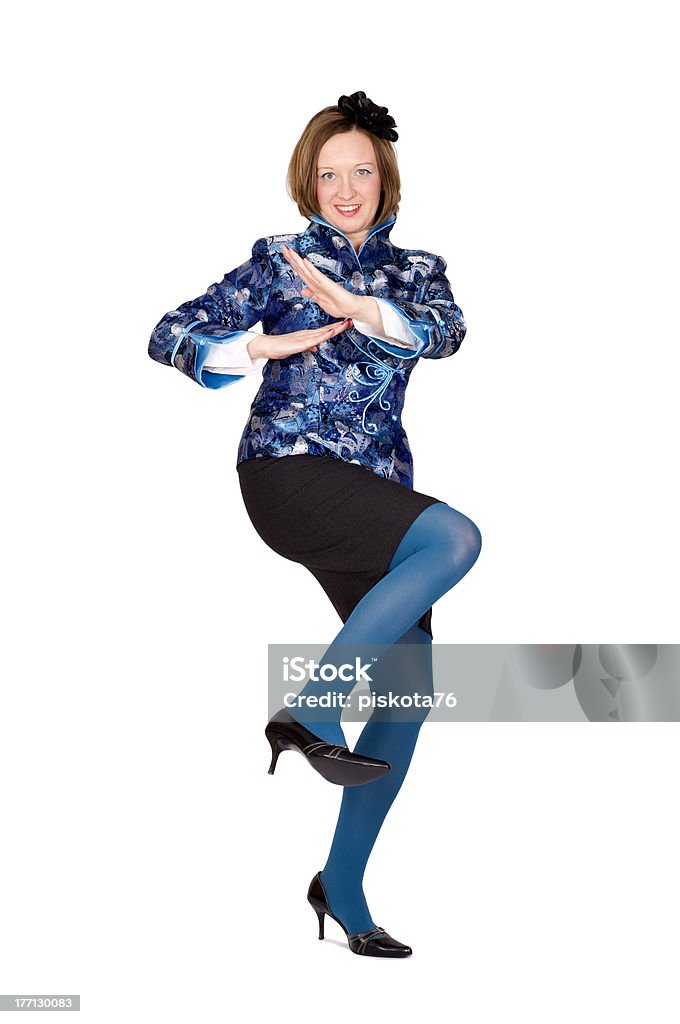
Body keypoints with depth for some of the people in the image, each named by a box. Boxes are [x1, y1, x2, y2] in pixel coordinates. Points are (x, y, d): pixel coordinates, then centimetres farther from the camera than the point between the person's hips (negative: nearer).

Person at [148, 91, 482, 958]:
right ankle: (311, 708, -23)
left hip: (373, 493, 5)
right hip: (288, 471, -5)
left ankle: (343, 885, 11)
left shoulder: (417, 270, 15)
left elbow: (444, 333, -9)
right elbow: (169, 336, 0)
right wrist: (260, 347, -17)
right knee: (455, 537, -30)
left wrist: (359, 307, -26)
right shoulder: (278, 260, 6)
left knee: (410, 685, -2)